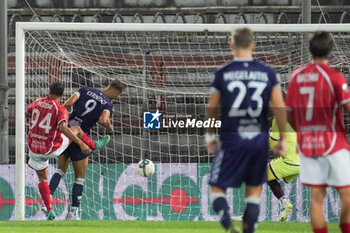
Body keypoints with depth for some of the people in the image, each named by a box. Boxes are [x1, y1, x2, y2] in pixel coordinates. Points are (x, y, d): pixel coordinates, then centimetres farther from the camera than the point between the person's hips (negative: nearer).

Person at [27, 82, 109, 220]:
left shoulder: (38, 102, 2)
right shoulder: (60, 110, -13)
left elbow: (27, 113, 23)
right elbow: (63, 127, -30)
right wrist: (81, 144, -33)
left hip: (34, 149, 4)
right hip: (51, 149, -4)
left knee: (42, 179, 19)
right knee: (77, 130, 17)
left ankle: (49, 210, 7)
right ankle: (94, 146, 41)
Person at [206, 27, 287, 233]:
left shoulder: (223, 73, -4)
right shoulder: (268, 73, 1)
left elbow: (212, 109, 4)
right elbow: (280, 107, -3)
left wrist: (210, 136, 18)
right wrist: (282, 139, 7)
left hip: (232, 140, -2)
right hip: (259, 139, 2)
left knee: (217, 188, 7)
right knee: (254, 189, 17)